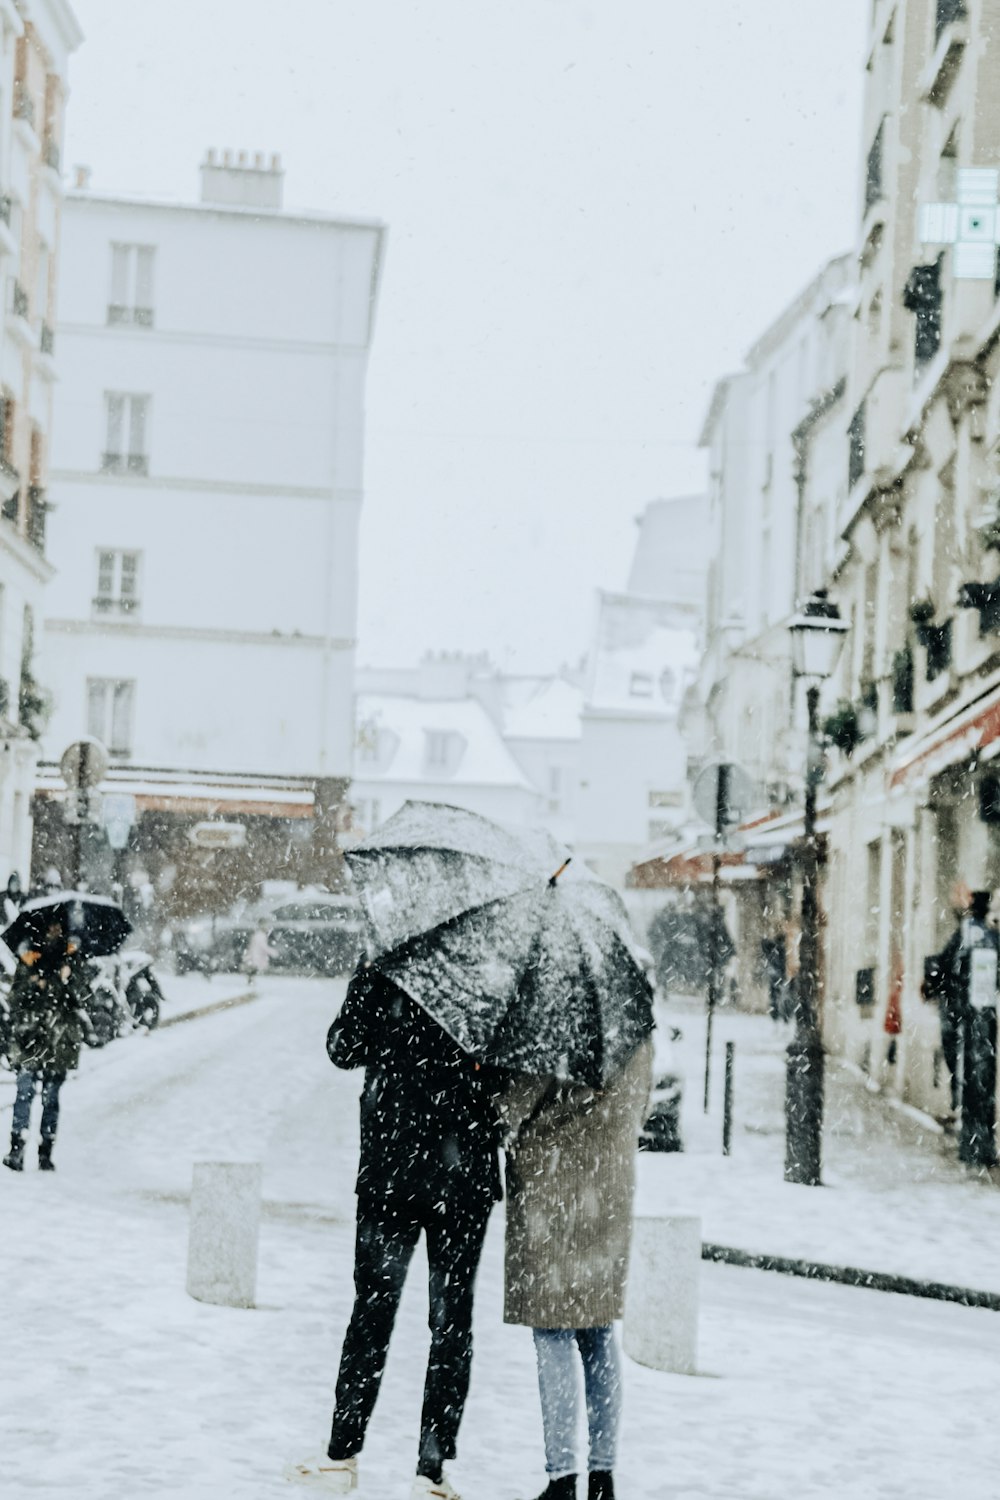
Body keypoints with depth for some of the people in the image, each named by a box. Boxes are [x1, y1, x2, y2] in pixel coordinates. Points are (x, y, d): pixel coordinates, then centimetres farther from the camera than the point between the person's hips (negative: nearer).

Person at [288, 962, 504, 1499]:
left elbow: (344, 1049, -1)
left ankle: (342, 1456, 18)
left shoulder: (383, 965, -6)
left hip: (390, 1170, 0)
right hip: (464, 1174, 0)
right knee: (451, 1322, 6)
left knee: (372, 1313, 12)